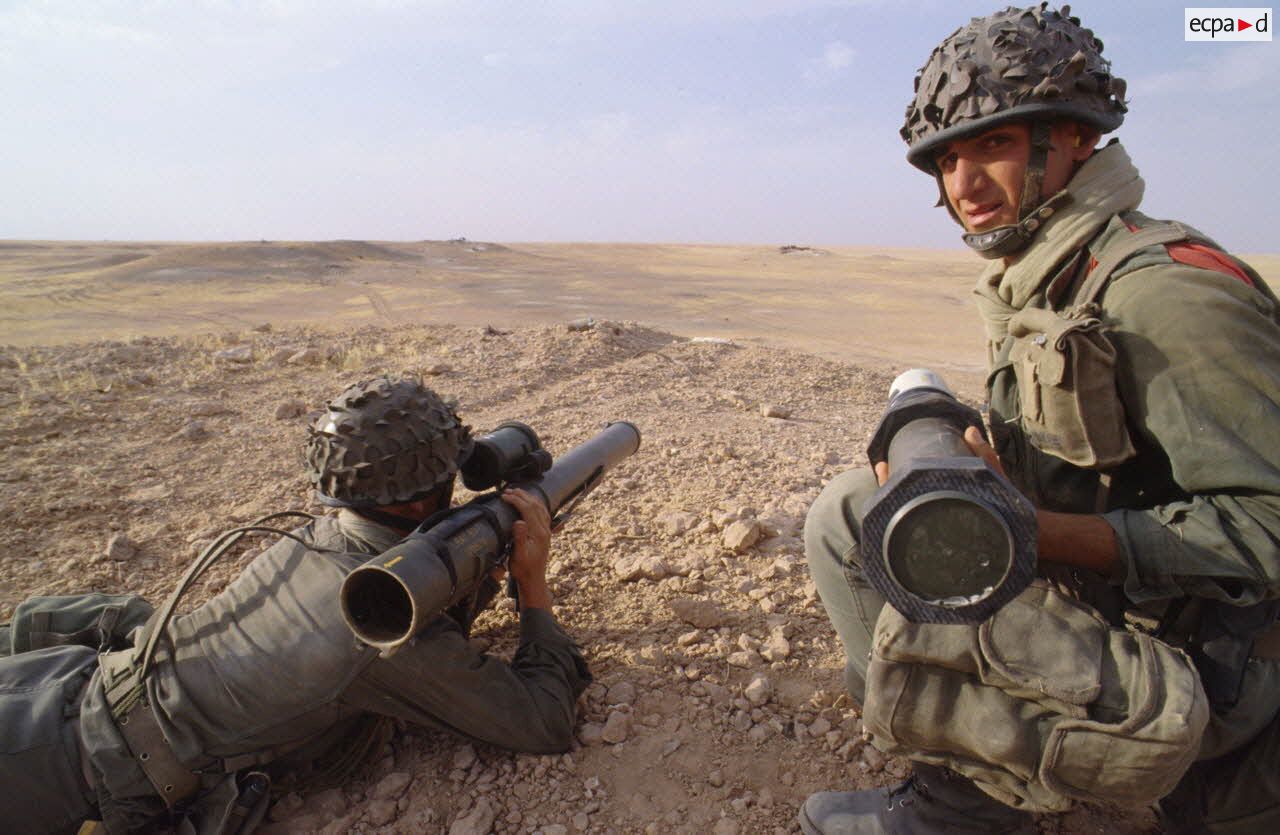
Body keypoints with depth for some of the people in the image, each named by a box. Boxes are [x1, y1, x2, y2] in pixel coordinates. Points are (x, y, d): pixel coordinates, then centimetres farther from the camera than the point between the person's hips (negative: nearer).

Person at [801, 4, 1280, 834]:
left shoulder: (1165, 289, -22)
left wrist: (1039, 532, -34)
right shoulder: (1038, 283, 6)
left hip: (1198, 663, -9)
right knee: (850, 511, 4)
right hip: (1091, 602, 9)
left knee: (904, 640, -32)